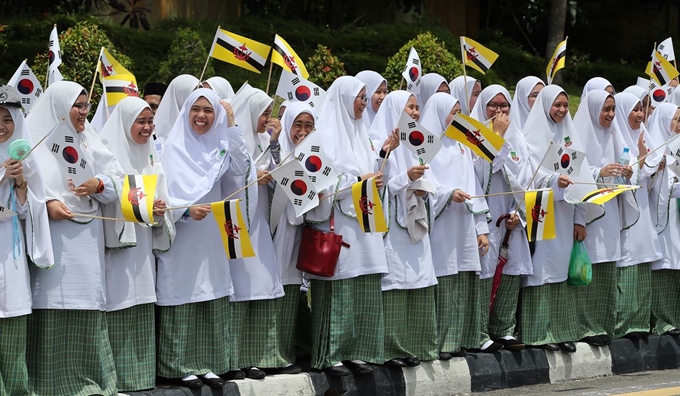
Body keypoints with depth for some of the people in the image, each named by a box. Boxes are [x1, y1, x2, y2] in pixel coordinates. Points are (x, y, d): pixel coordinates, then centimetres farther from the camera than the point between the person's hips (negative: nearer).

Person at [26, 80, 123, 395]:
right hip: (51, 237, -5)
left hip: (87, 240, 5)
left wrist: (99, 185, -7)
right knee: (52, 308, -8)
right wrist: (46, 203, -21)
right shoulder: (35, 139, 0)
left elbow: (118, 180, 13)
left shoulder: (90, 142, 16)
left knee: (87, 308, 3)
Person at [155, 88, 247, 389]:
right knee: (181, 304, -4)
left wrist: (230, 125, -9)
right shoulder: (174, 147, -2)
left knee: (213, 305, 5)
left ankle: (207, 364, 12)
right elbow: (161, 194, -6)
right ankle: (180, 367, 0)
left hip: (213, 241, 4)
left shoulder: (220, 147, 11)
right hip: (181, 240, -4)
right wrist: (186, 211, -24)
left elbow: (240, 169, -8)